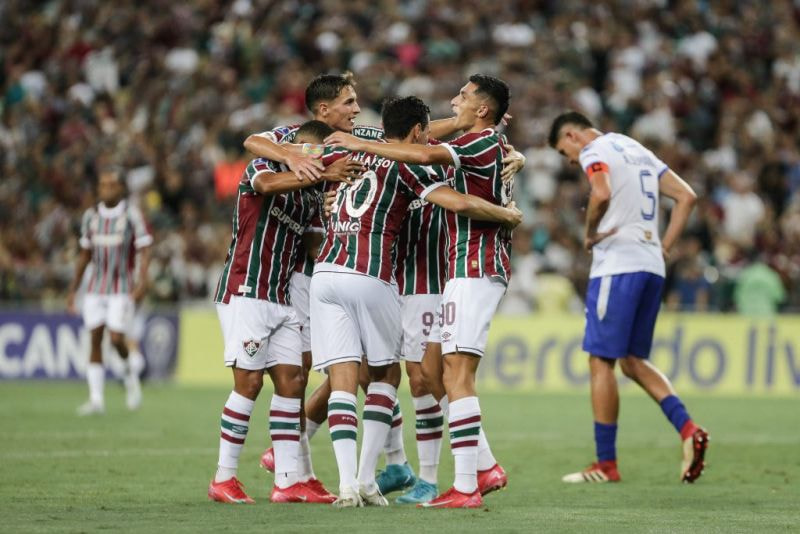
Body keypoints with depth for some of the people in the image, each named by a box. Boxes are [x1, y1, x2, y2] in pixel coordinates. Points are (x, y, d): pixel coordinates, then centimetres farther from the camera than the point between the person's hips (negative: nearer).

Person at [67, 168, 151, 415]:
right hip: (95, 288, 4)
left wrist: (142, 280, -23)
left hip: (122, 288, -4)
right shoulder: (91, 216, 9)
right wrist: (73, 289, 16)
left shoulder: (131, 214, -5)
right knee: (95, 340, -2)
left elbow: (144, 250, -8)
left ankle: (131, 372, 21)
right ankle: (96, 398, 0)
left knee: (116, 338, -12)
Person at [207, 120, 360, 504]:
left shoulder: (311, 195, 19)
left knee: (291, 381, 1)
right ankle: (223, 479, -2)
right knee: (249, 382, -10)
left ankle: (287, 481, 2)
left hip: (281, 300, 8)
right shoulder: (261, 167, -4)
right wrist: (323, 174, -34)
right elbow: (268, 184, -28)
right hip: (245, 293, -8)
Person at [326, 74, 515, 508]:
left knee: (456, 373, -13)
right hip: (472, 268, 10)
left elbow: (427, 155, -25)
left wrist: (362, 145, -19)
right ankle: (486, 467, 12)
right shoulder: (494, 146, 20)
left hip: (473, 269, -10)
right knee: (434, 369, 12)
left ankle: (465, 487, -16)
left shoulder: (484, 142, -10)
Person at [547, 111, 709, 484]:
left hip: (618, 266, -8)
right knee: (633, 361, 14)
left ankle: (606, 464, 1)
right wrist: (664, 247, 15)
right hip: (651, 266, 8)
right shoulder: (637, 150, 22)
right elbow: (686, 196, 20)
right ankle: (688, 429, -4)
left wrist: (590, 234, -8)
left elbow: (602, 193, -25)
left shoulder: (595, 151, -4)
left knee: (601, 361, -2)